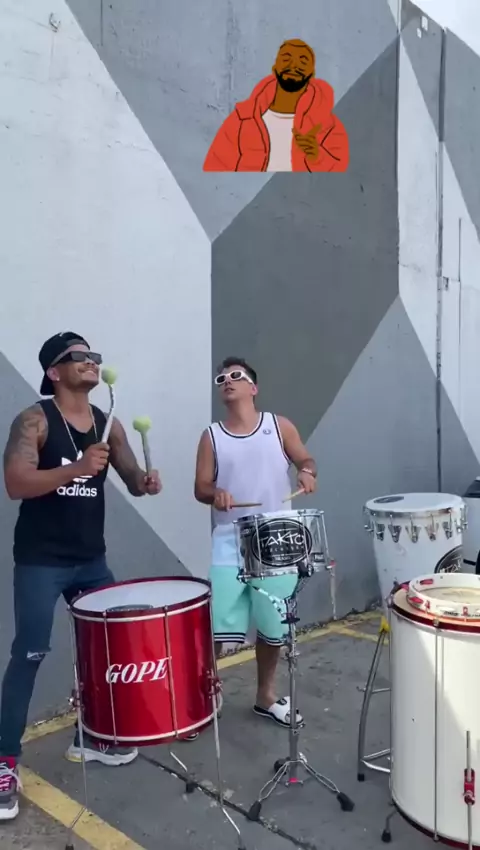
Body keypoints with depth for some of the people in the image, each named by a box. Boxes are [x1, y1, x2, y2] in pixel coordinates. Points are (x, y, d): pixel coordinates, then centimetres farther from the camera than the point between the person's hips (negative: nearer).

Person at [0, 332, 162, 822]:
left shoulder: (108, 424, 6)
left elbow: (132, 482, 7)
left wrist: (147, 483, -17)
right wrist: (77, 467, -32)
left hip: (91, 559, 6)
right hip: (39, 560, -6)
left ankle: (91, 738, 32)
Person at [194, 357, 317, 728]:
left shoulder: (279, 426, 3)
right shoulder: (212, 436, 4)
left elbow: (305, 459, 9)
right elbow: (200, 487, 3)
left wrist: (307, 472, -14)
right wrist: (215, 494, -20)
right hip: (230, 546, 0)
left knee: (273, 626, 12)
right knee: (216, 625, -5)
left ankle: (267, 696, 33)